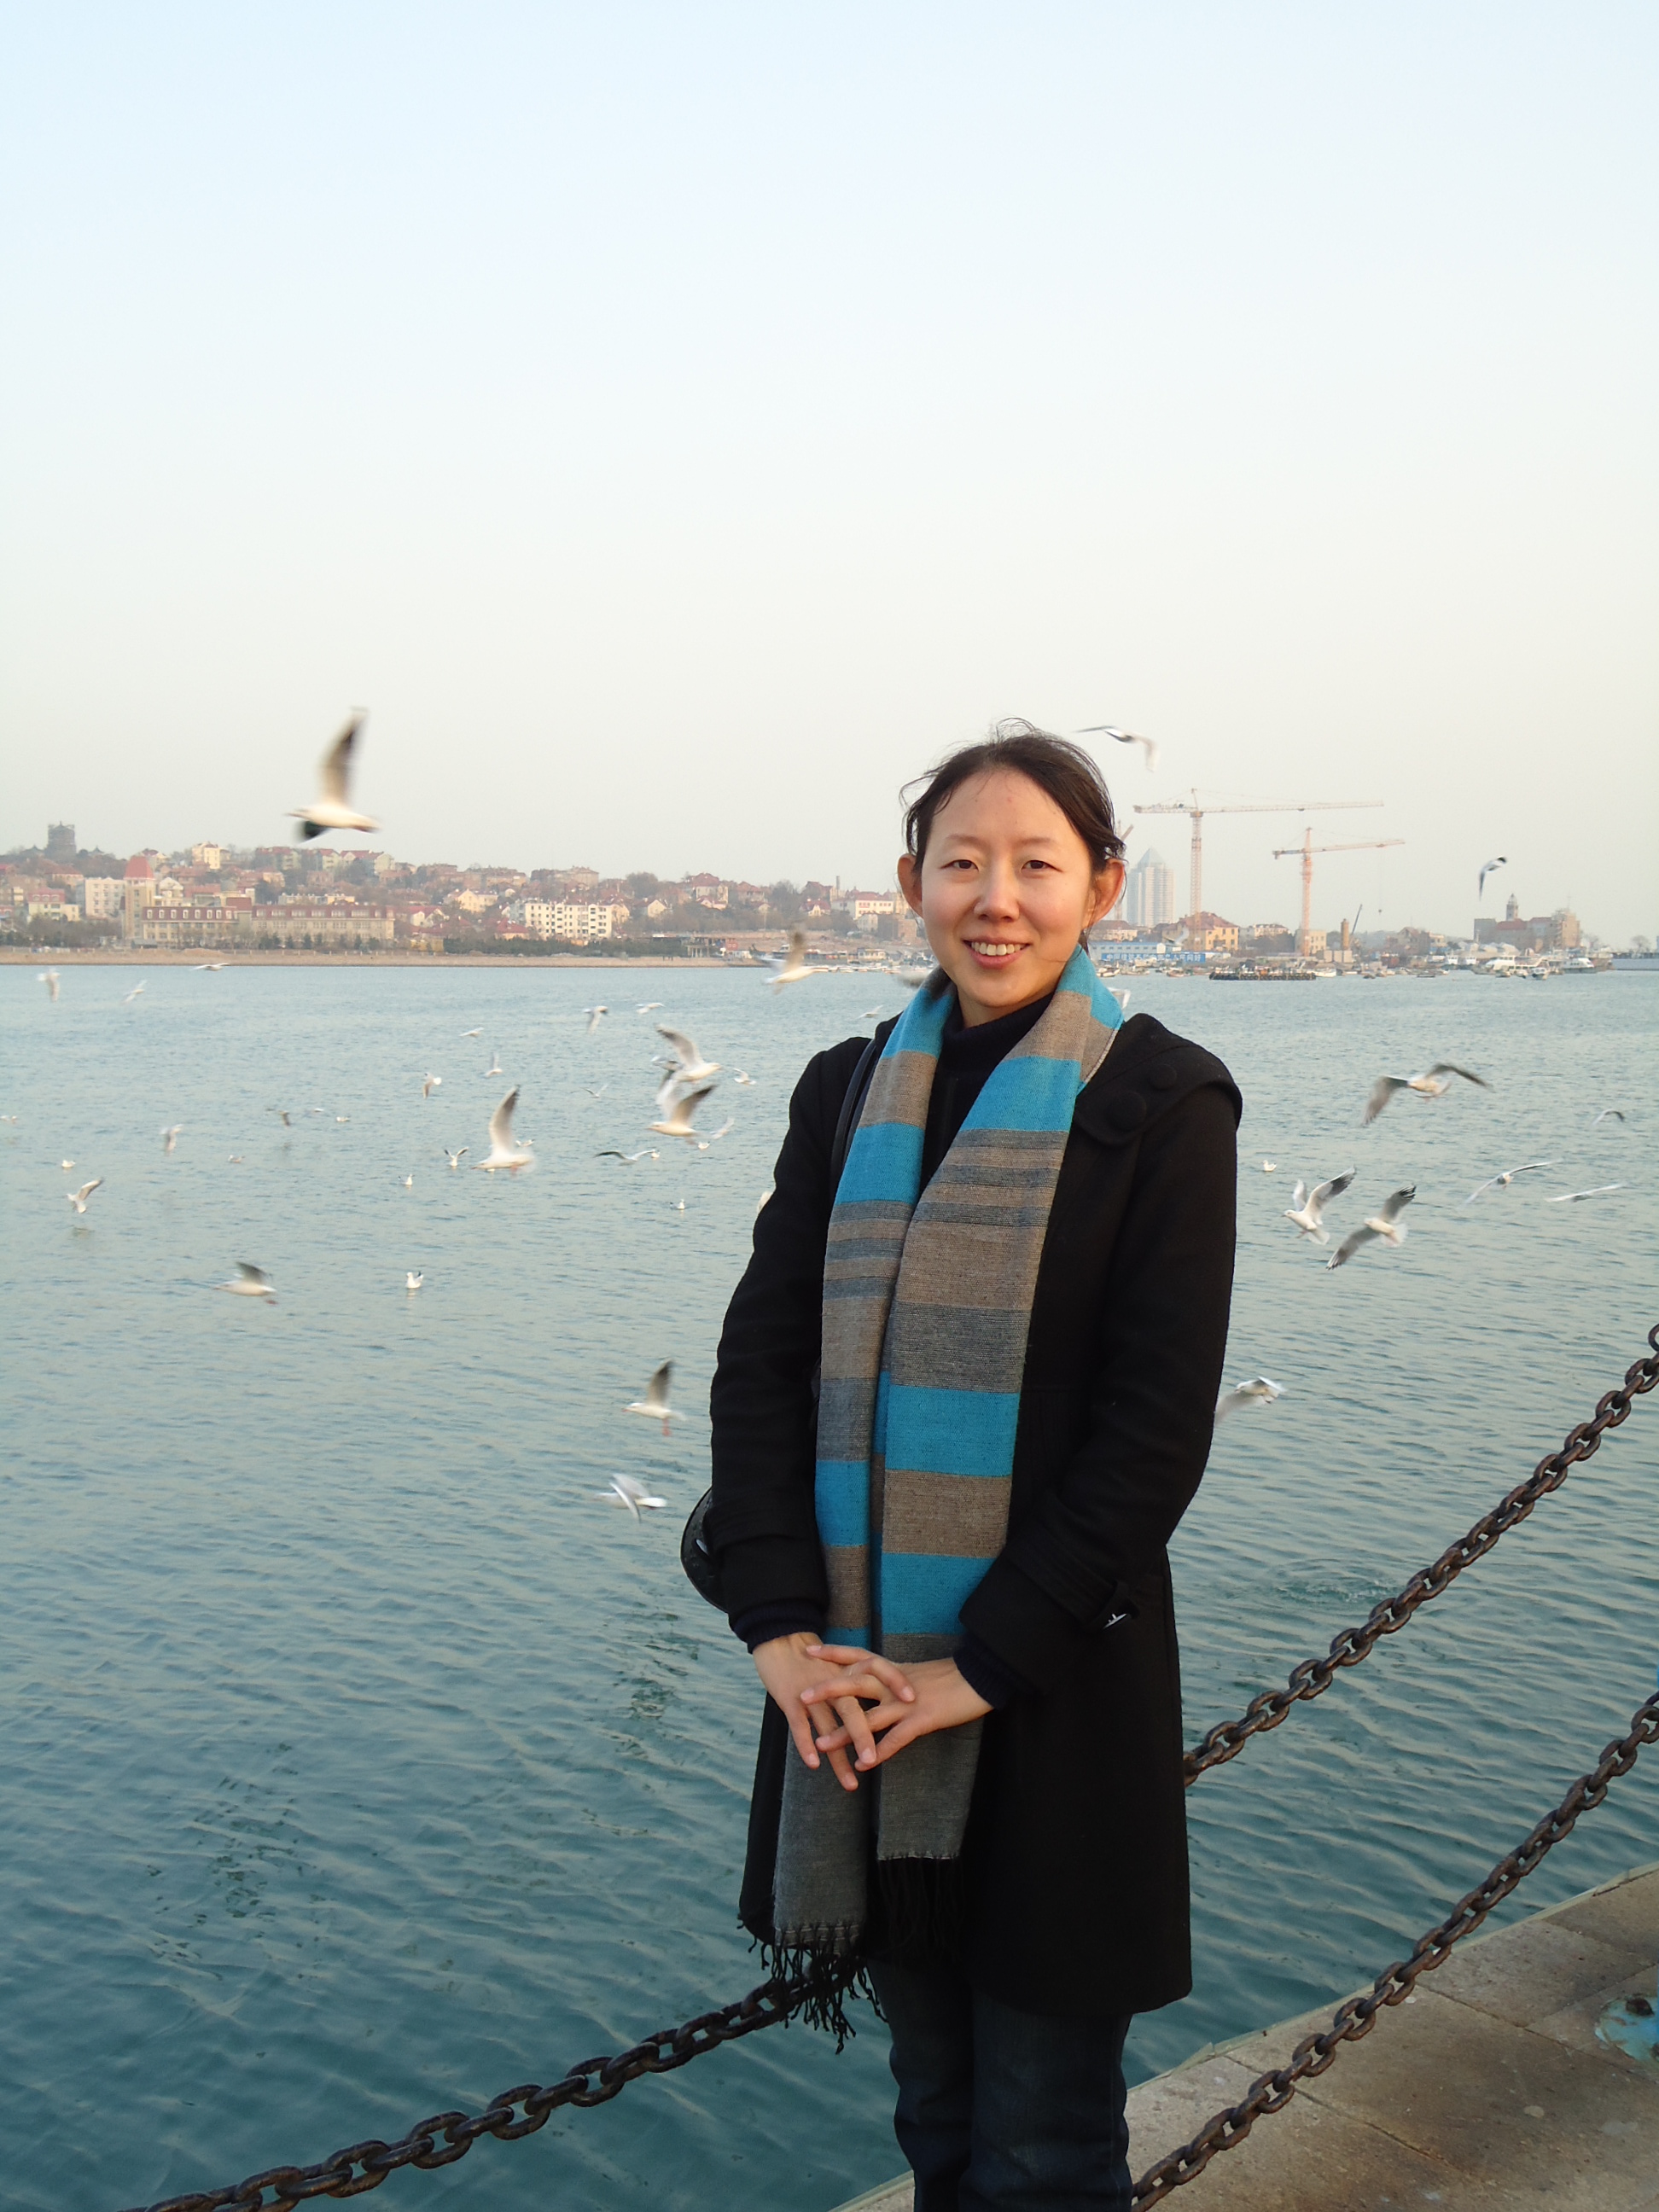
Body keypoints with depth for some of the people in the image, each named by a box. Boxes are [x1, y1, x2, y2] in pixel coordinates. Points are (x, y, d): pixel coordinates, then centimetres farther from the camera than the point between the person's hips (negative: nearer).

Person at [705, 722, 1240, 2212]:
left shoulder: (1161, 1102, -8)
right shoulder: (852, 1092, 5)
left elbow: (1159, 1429, -13)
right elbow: (761, 1361, 1)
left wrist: (987, 1663, -15)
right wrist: (780, 1625, -9)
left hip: (1054, 1690, -4)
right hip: (855, 1683, 4)